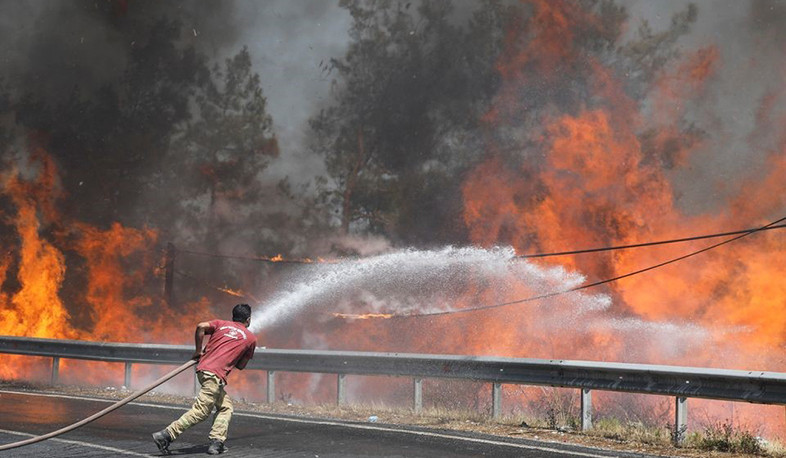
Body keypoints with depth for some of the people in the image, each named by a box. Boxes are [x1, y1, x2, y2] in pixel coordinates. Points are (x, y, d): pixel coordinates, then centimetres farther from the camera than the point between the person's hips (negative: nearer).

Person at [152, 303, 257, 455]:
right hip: (215, 374, -7)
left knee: (226, 407, 18)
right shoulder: (251, 338, 11)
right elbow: (241, 366, 15)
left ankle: (217, 442, 6)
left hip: (203, 367, 7)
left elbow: (201, 326, -1)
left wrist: (199, 351, 8)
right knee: (200, 411, -10)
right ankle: (165, 435, -20)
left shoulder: (221, 324, 19)